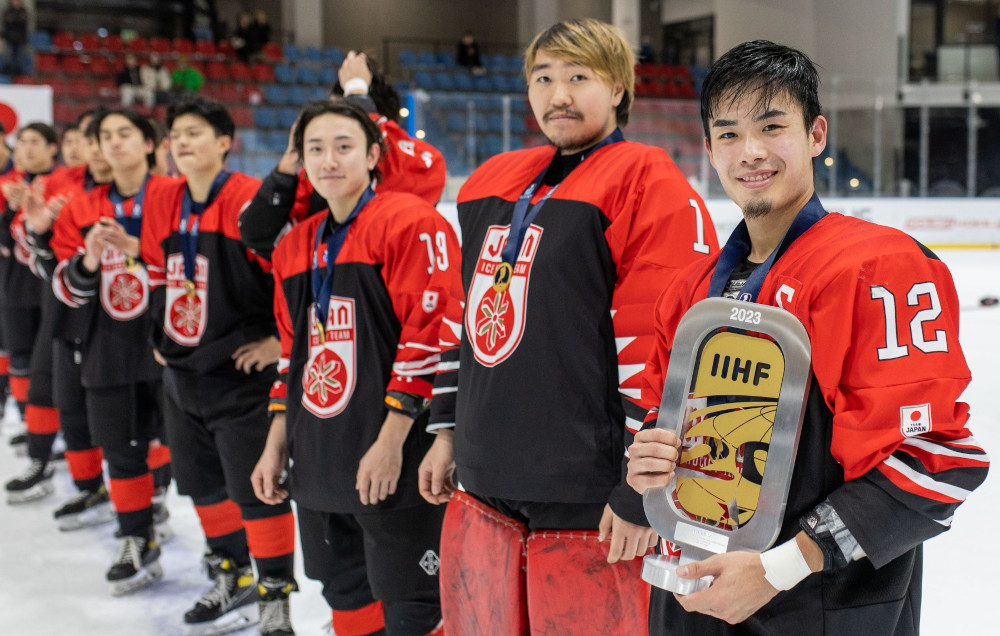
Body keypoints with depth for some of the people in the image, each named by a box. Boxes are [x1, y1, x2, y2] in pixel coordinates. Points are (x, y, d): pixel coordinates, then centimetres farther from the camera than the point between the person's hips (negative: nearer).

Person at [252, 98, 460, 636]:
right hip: (319, 464, 8)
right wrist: (277, 445, 17)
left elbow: (431, 334, -17)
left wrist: (392, 440, -19)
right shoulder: (297, 245, 14)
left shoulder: (411, 223, -11)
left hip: (393, 466, -7)